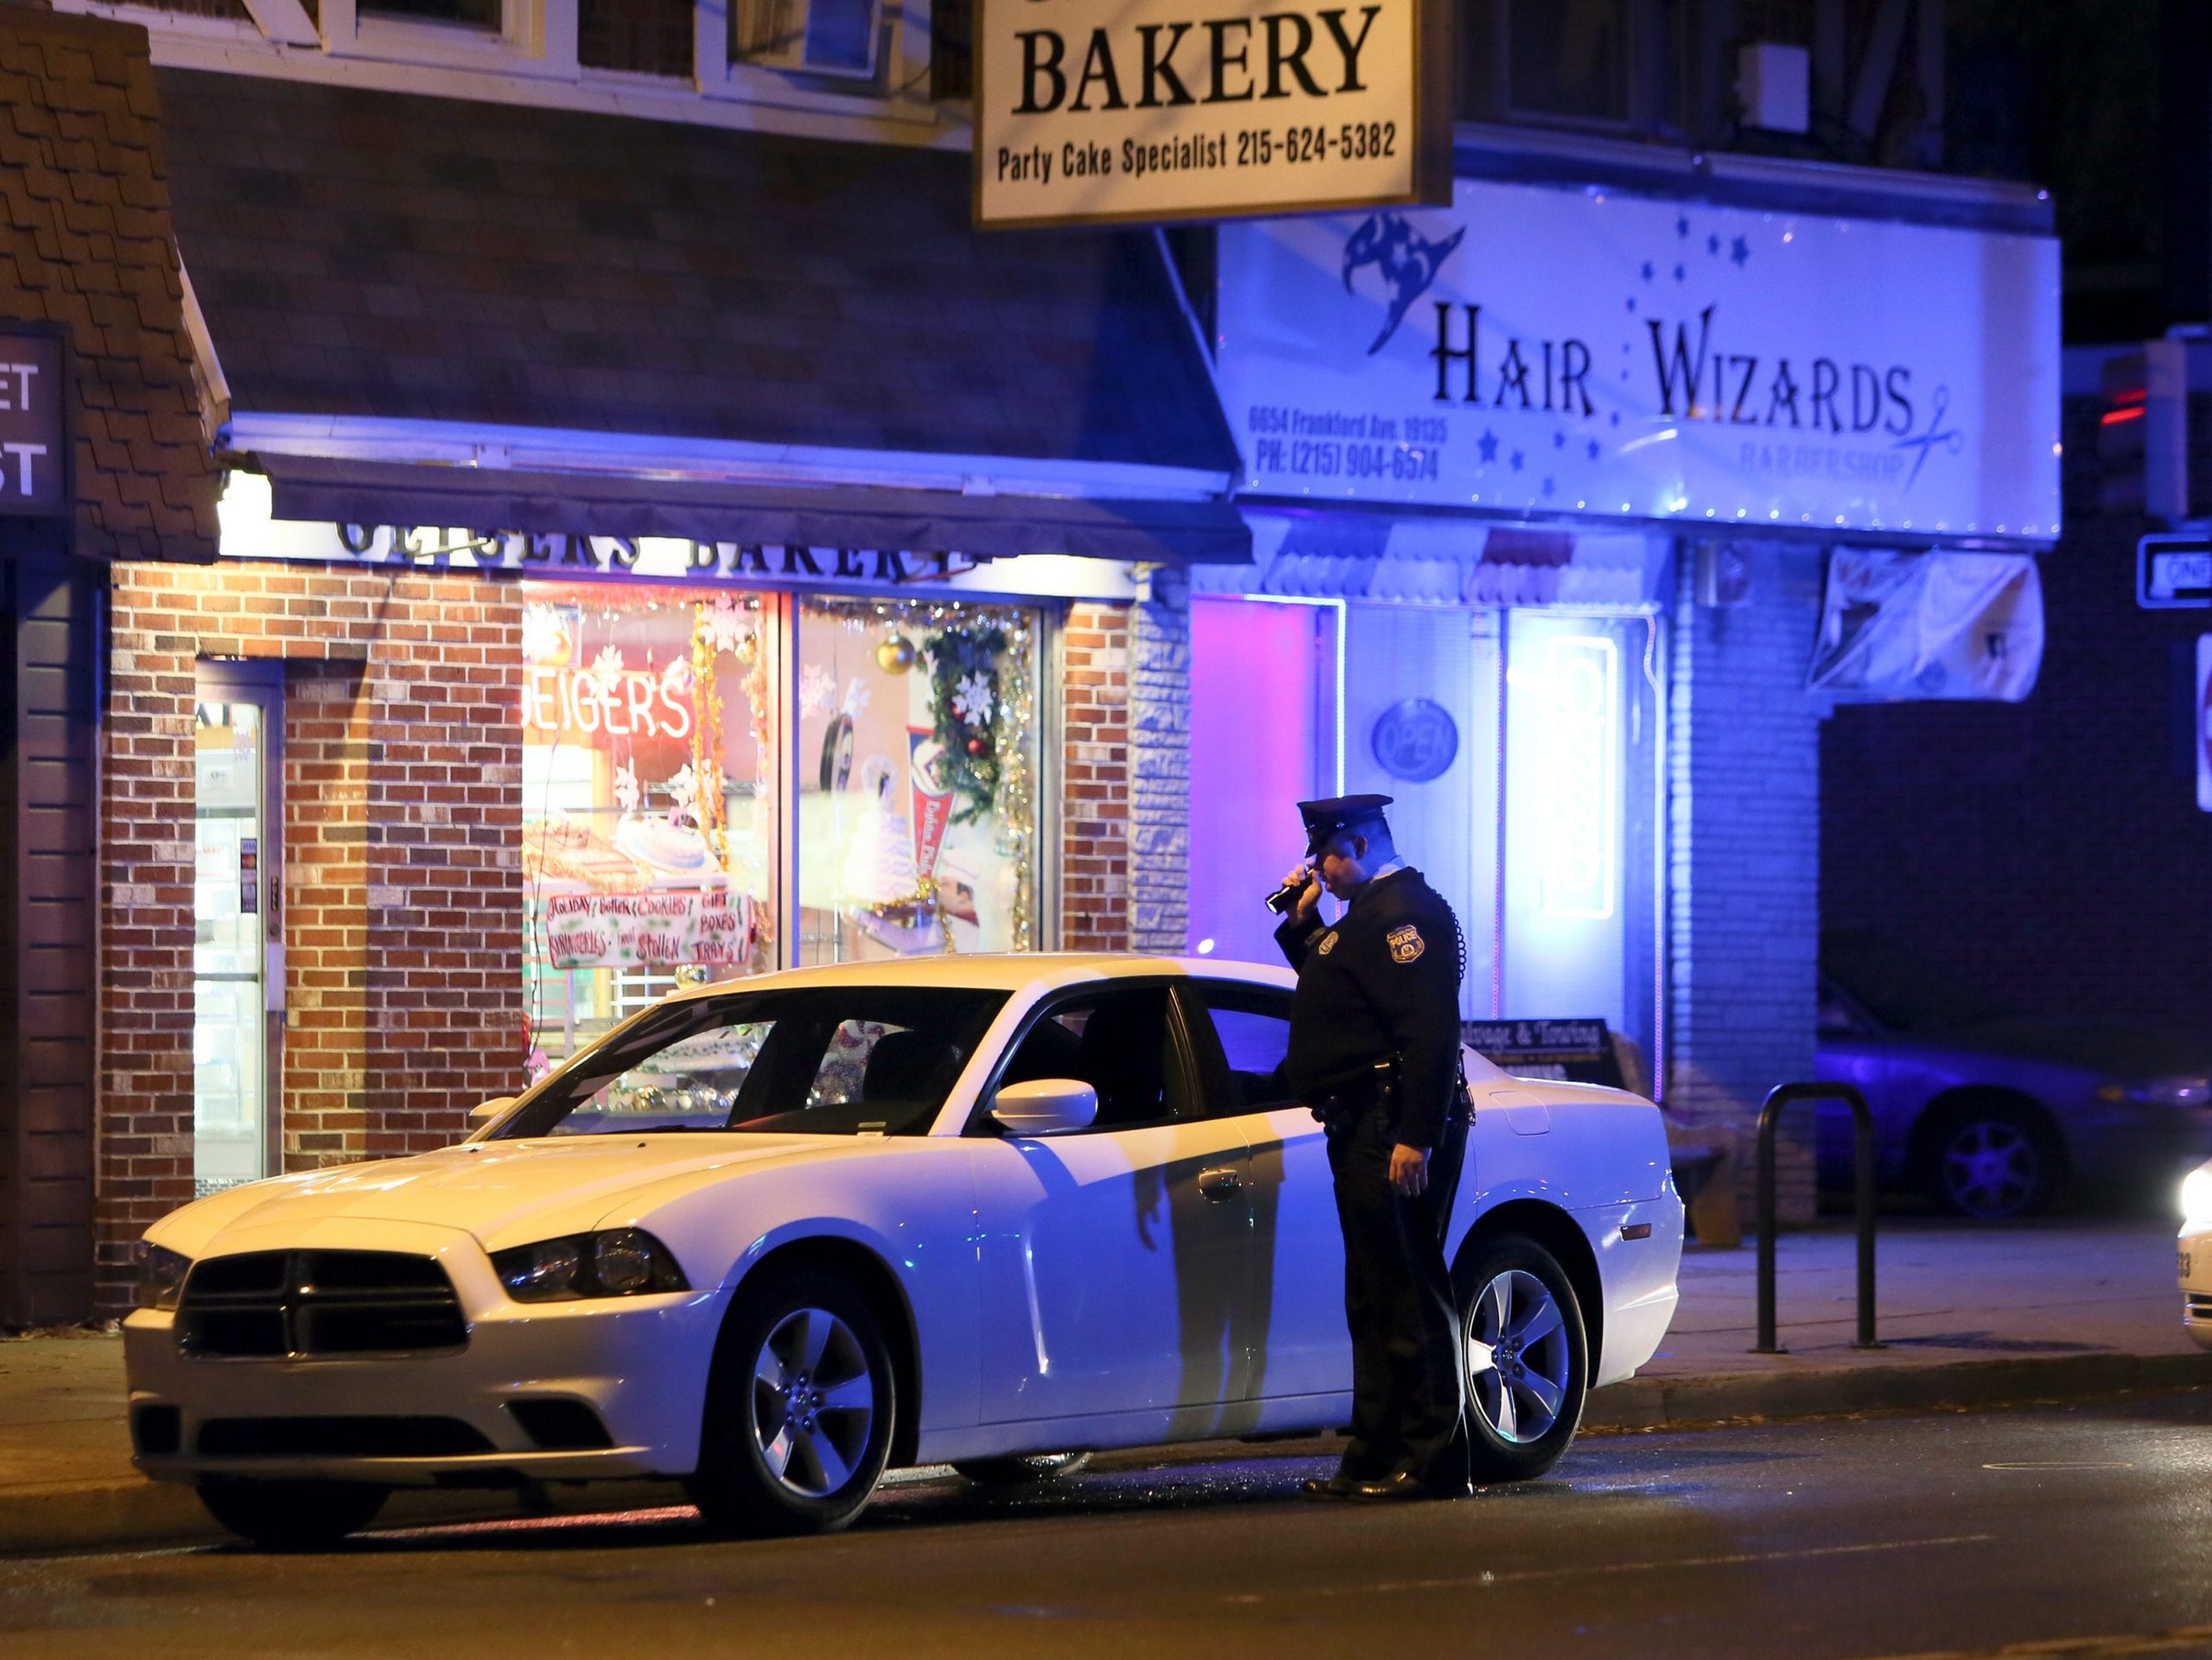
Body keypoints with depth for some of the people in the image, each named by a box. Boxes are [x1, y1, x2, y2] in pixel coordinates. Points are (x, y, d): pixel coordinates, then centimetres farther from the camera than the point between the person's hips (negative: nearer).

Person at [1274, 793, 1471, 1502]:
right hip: (1364, 1133, 11)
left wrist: (1416, 1139, -27)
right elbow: (1329, 987, 32)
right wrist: (1301, 922, 18)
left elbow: (1430, 1033, -22)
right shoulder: (1371, 912, 21)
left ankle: (1430, 1462, -9)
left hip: (1395, 1128, -11)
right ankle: (1377, 1460, 17)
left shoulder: (1404, 913, -13)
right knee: (1377, 1300, 12)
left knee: (1408, 1297, -10)